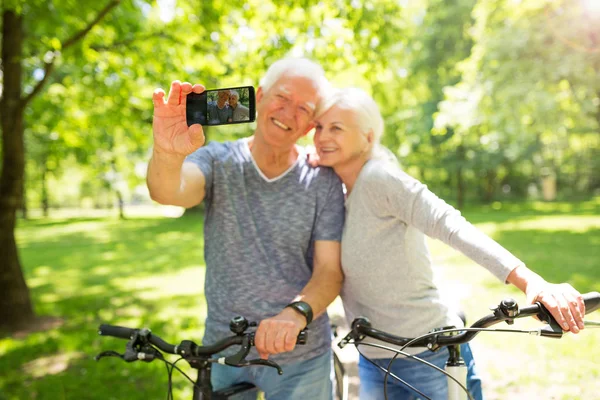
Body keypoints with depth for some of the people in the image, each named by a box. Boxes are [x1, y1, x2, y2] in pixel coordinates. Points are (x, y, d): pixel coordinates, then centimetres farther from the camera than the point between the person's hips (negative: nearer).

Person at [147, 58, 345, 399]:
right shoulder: (218, 161, -5)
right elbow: (169, 191, -25)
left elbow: (330, 270, -11)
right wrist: (167, 153, -47)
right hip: (223, 348, 1)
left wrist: (297, 313, -30)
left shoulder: (324, 181, -7)